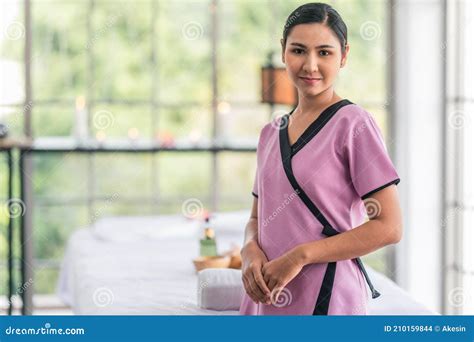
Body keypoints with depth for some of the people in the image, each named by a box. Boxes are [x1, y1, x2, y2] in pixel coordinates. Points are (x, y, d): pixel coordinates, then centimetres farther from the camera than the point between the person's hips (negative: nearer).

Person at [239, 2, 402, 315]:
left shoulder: (353, 124, -7)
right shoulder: (271, 133, 11)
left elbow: (389, 228, -12)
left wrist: (300, 256, -16)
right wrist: (251, 251, -4)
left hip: (326, 299, -5)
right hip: (266, 297, 6)